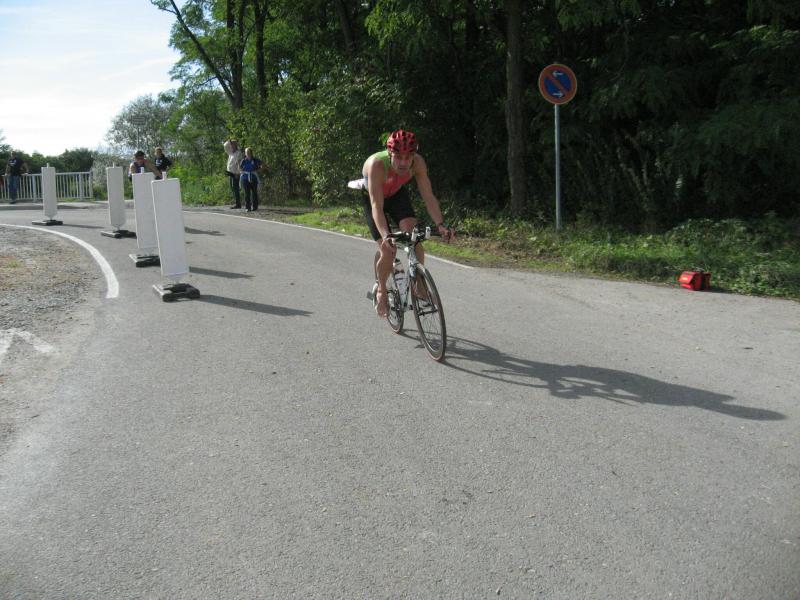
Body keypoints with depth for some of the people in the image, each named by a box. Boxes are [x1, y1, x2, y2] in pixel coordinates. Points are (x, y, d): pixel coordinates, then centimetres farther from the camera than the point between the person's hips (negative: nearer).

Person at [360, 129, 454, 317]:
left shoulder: (418, 163, -29)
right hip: (371, 197, -3)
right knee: (388, 251, -13)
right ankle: (381, 291, 14)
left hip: (397, 194, 3)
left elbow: (428, 196, -28)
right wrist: (386, 236, -57)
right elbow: (377, 206, -44)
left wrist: (440, 224, -43)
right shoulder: (377, 165, -39)